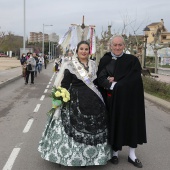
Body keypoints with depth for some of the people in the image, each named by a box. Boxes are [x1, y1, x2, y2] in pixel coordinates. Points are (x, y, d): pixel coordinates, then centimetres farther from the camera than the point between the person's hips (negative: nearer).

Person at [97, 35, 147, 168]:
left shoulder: (132, 60, -1)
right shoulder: (105, 60, 4)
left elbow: (134, 80, -10)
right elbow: (100, 78, -4)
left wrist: (115, 83, -14)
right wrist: (112, 85, -21)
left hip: (129, 98, 0)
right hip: (111, 98, 1)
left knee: (131, 122, 5)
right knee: (114, 123, 6)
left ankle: (132, 154, 19)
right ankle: (115, 151, 24)